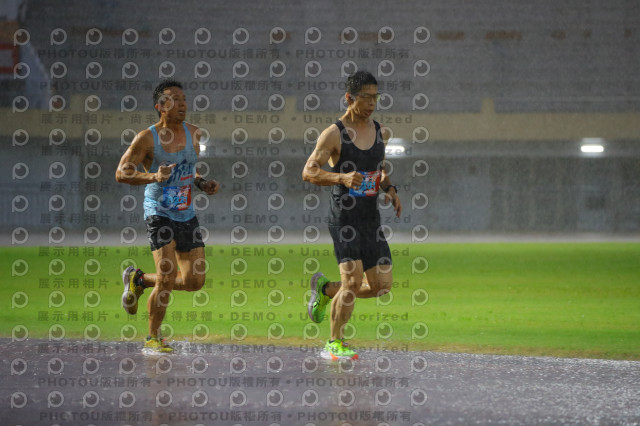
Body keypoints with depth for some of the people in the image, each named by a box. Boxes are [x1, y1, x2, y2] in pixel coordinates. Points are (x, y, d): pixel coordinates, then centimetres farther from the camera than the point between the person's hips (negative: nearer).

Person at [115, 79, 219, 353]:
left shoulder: (192, 134, 6)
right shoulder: (146, 139, -11)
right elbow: (121, 174, -11)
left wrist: (202, 184, 2)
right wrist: (153, 176, -26)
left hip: (187, 215, 6)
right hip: (159, 214, -6)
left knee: (194, 281, 4)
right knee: (168, 277, -15)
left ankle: (138, 279, 27)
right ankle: (153, 338, 3)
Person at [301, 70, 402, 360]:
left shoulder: (381, 133, 10)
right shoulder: (334, 134, -8)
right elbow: (308, 172, -13)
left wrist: (390, 189, 7)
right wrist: (342, 177, -28)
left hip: (371, 219, 6)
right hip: (343, 218, -6)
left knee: (382, 286, 3)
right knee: (352, 280, -16)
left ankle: (325, 289, 27)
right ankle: (334, 344, 0)